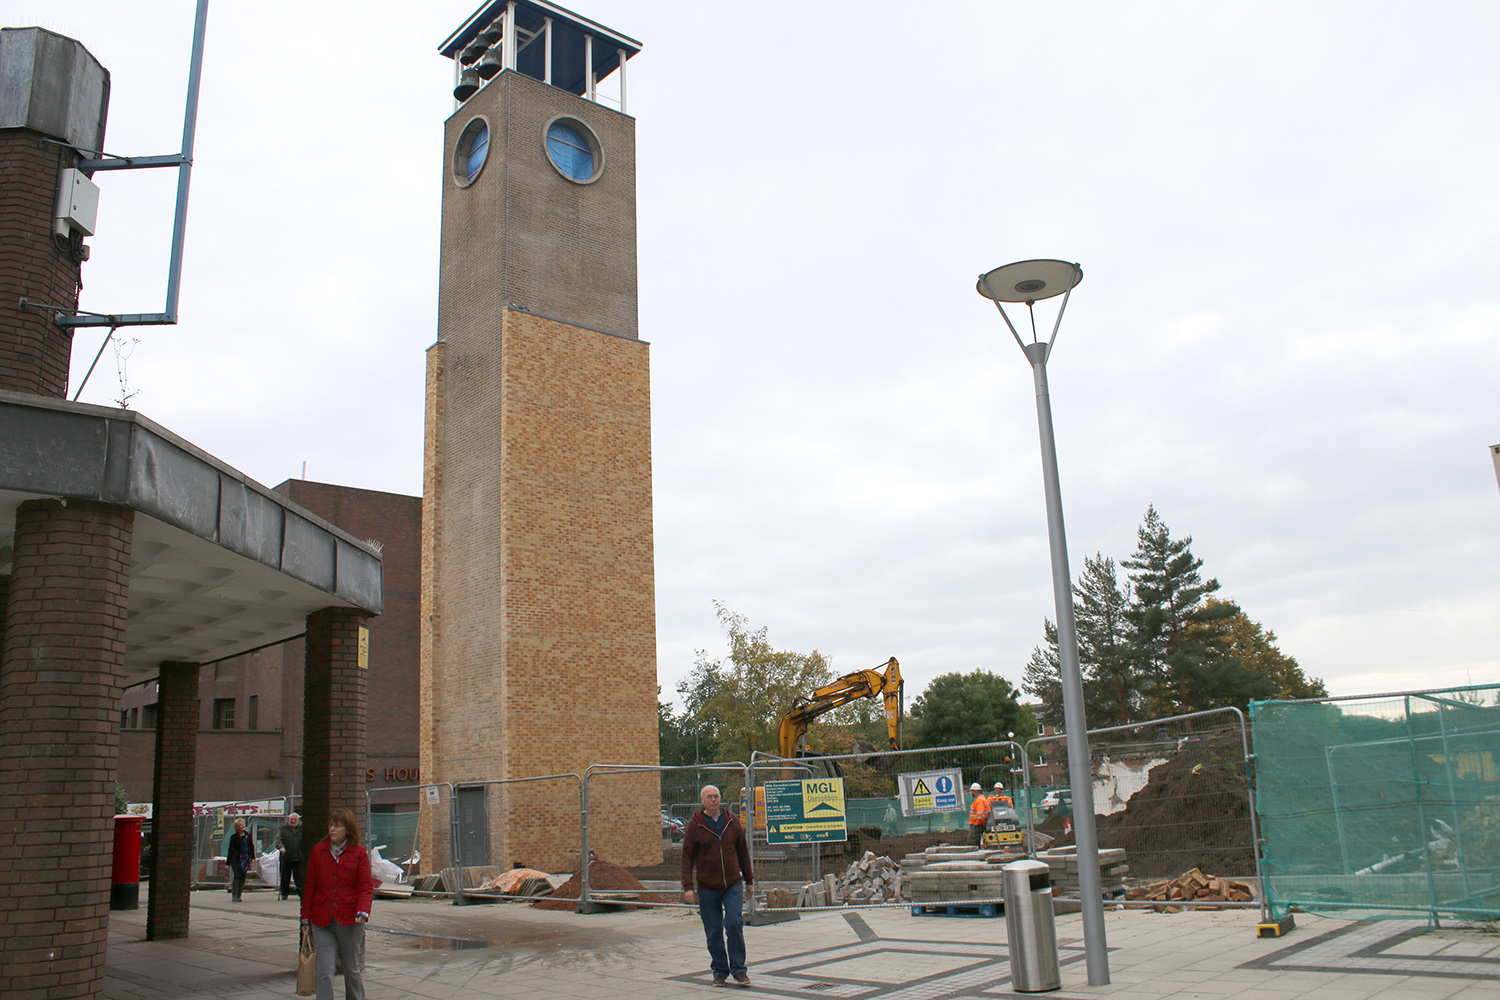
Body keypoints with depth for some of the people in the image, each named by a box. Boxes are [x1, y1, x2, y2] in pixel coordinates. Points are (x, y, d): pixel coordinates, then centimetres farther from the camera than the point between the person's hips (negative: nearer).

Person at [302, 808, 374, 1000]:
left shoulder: (359, 853, -1)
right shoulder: (318, 850, 5)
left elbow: (366, 887, -3)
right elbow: (309, 886, 9)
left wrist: (363, 911, -19)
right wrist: (305, 917, 7)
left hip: (349, 920, -1)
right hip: (322, 920, 1)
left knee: (351, 968, 11)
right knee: (324, 972, -5)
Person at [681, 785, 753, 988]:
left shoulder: (732, 821, 5)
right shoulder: (694, 825, -3)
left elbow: (743, 851, 13)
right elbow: (687, 857, -2)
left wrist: (749, 879, 15)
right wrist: (688, 886, -10)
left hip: (733, 885, 1)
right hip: (707, 887, -1)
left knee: (735, 924, -10)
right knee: (713, 932, 4)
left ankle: (738, 969, 5)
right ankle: (720, 971, 19)